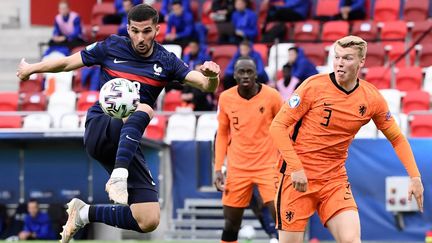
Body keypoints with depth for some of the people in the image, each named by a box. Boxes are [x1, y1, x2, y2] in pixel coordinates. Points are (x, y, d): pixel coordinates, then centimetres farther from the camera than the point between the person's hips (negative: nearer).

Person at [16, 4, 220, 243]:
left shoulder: (166, 61, 5)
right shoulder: (111, 47, 1)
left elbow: (207, 86, -2)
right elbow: (68, 62, 15)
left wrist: (211, 76, -26)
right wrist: (31, 69, 26)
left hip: (127, 145, 3)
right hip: (99, 130, -3)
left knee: (149, 221, -10)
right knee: (144, 109, -36)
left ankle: (86, 213, 12)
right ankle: (118, 176, -47)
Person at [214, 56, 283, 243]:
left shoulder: (271, 96, -7)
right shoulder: (226, 98, -1)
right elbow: (222, 134, 9)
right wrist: (218, 169, 3)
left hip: (268, 166, -2)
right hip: (237, 169, 2)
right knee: (231, 226, 4)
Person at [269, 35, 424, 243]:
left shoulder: (372, 98, -1)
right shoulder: (314, 86, -11)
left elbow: (397, 138, 11)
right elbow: (278, 126, -11)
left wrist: (415, 177, 1)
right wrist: (296, 168, -20)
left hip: (335, 181, 3)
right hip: (298, 177, -2)